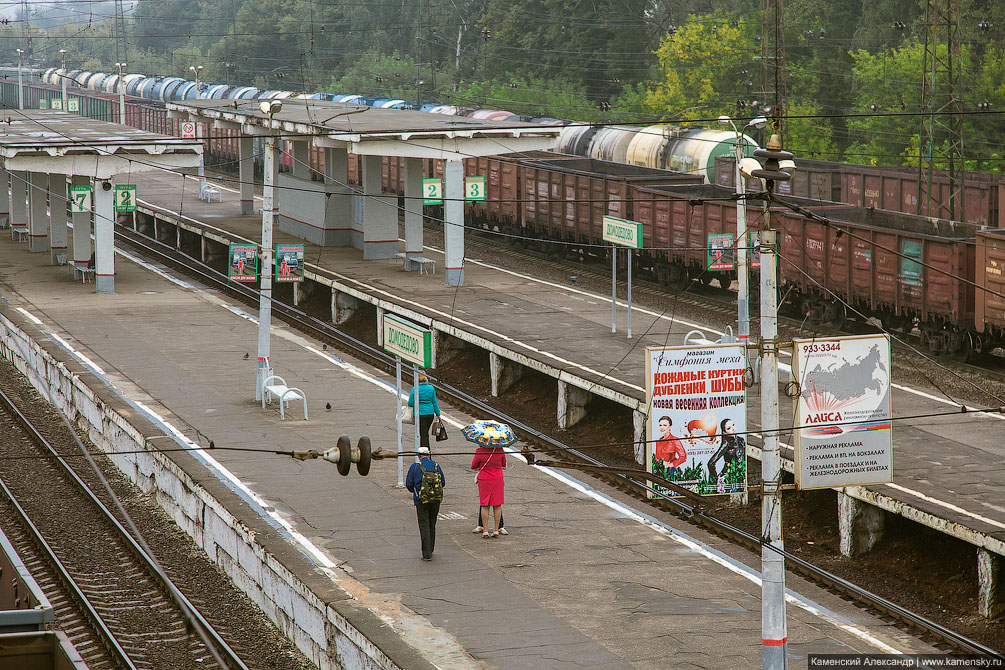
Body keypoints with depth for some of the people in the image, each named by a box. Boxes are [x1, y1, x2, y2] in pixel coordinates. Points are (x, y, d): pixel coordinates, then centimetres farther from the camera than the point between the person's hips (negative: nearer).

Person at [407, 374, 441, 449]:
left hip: (420, 414, -3)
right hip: (430, 413, 3)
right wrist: (438, 414, 13)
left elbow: (410, 404, -5)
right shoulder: (431, 388, 0)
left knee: (423, 434, -1)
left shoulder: (415, 389, -9)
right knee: (425, 433, 19)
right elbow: (434, 402, 4)